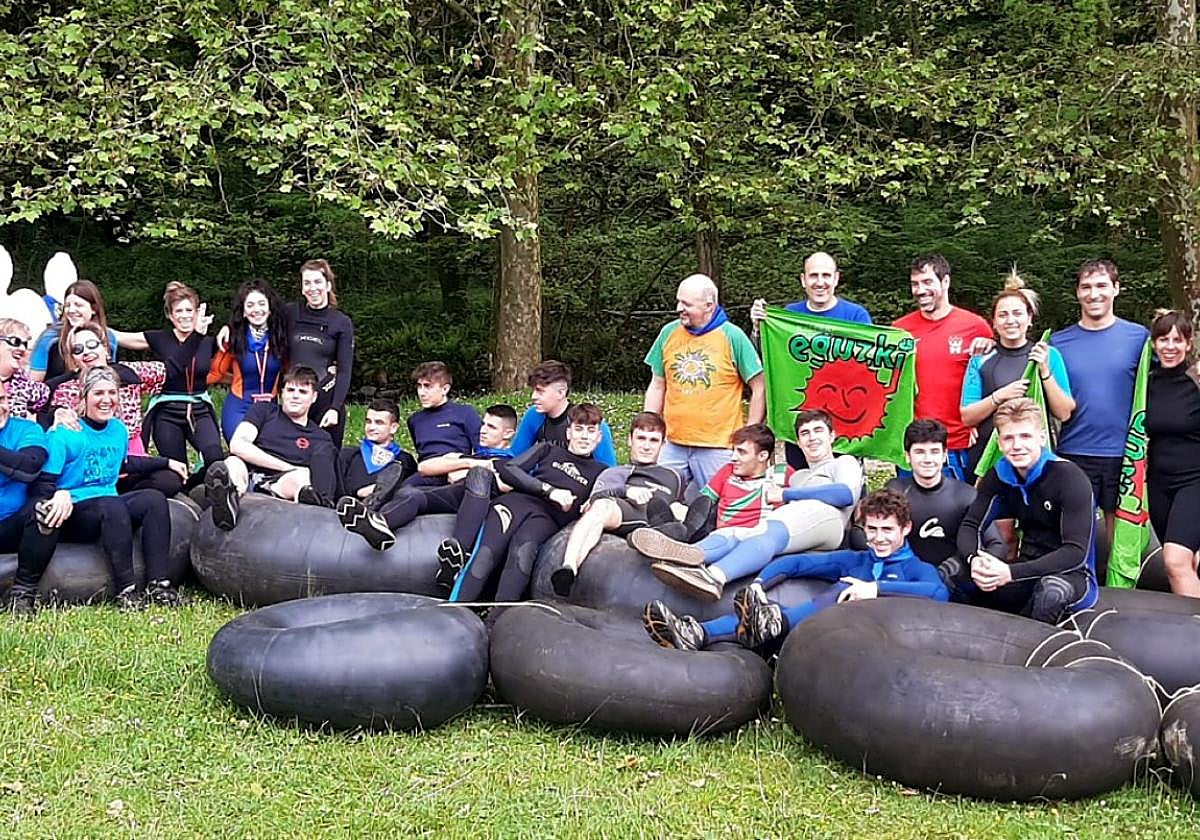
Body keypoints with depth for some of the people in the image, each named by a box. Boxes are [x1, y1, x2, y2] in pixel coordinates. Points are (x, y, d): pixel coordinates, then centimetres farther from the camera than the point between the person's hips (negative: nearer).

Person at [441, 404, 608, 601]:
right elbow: (507, 468, 13)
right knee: (486, 554, -31)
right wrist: (549, 490, 2)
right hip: (518, 501, 1)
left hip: (548, 517, -1)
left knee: (523, 553, -37)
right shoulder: (548, 450, 29)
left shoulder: (600, 472, 28)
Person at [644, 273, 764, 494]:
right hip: (673, 446, 4)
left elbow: (759, 388, -2)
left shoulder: (732, 337, -5)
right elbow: (657, 387, 15)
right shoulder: (669, 333, 7)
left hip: (718, 448, -4)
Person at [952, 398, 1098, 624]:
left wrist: (1011, 572, -34)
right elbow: (970, 526, -2)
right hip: (1028, 575, 5)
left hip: (1072, 575, -5)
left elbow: (1076, 552, -24)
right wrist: (974, 560, -26)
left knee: (1052, 589, -39)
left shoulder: (1069, 478, -18)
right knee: (957, 578, -16)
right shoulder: (999, 475, 0)